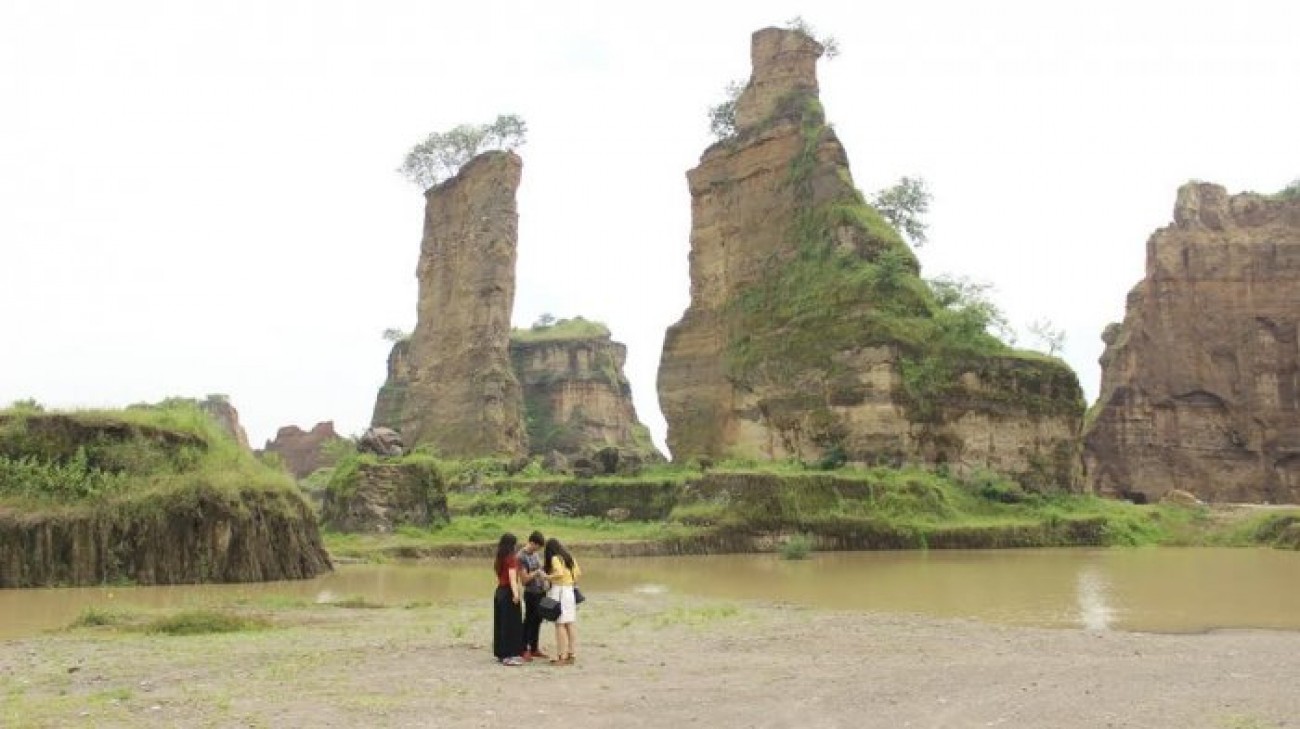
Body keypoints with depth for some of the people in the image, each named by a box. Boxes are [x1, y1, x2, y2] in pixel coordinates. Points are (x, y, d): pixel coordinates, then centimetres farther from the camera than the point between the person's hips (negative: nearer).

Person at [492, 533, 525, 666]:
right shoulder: (511, 559, -12)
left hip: (499, 591, 9)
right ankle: (509, 656, -5)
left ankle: (502, 654, 19)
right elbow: (512, 577, -21)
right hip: (508, 592, -9)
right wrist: (515, 593, -27)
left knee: (501, 623, 12)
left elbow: (498, 576, 14)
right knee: (511, 624, -5)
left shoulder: (500, 559, 12)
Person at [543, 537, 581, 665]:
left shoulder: (555, 558, -9)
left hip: (559, 591, -8)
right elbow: (578, 572, 14)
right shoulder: (569, 557, 13)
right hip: (570, 591, 8)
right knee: (571, 624, 9)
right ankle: (571, 654, 13)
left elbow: (560, 573, -23)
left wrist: (548, 577, -10)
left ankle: (562, 656, -4)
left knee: (560, 625, -4)